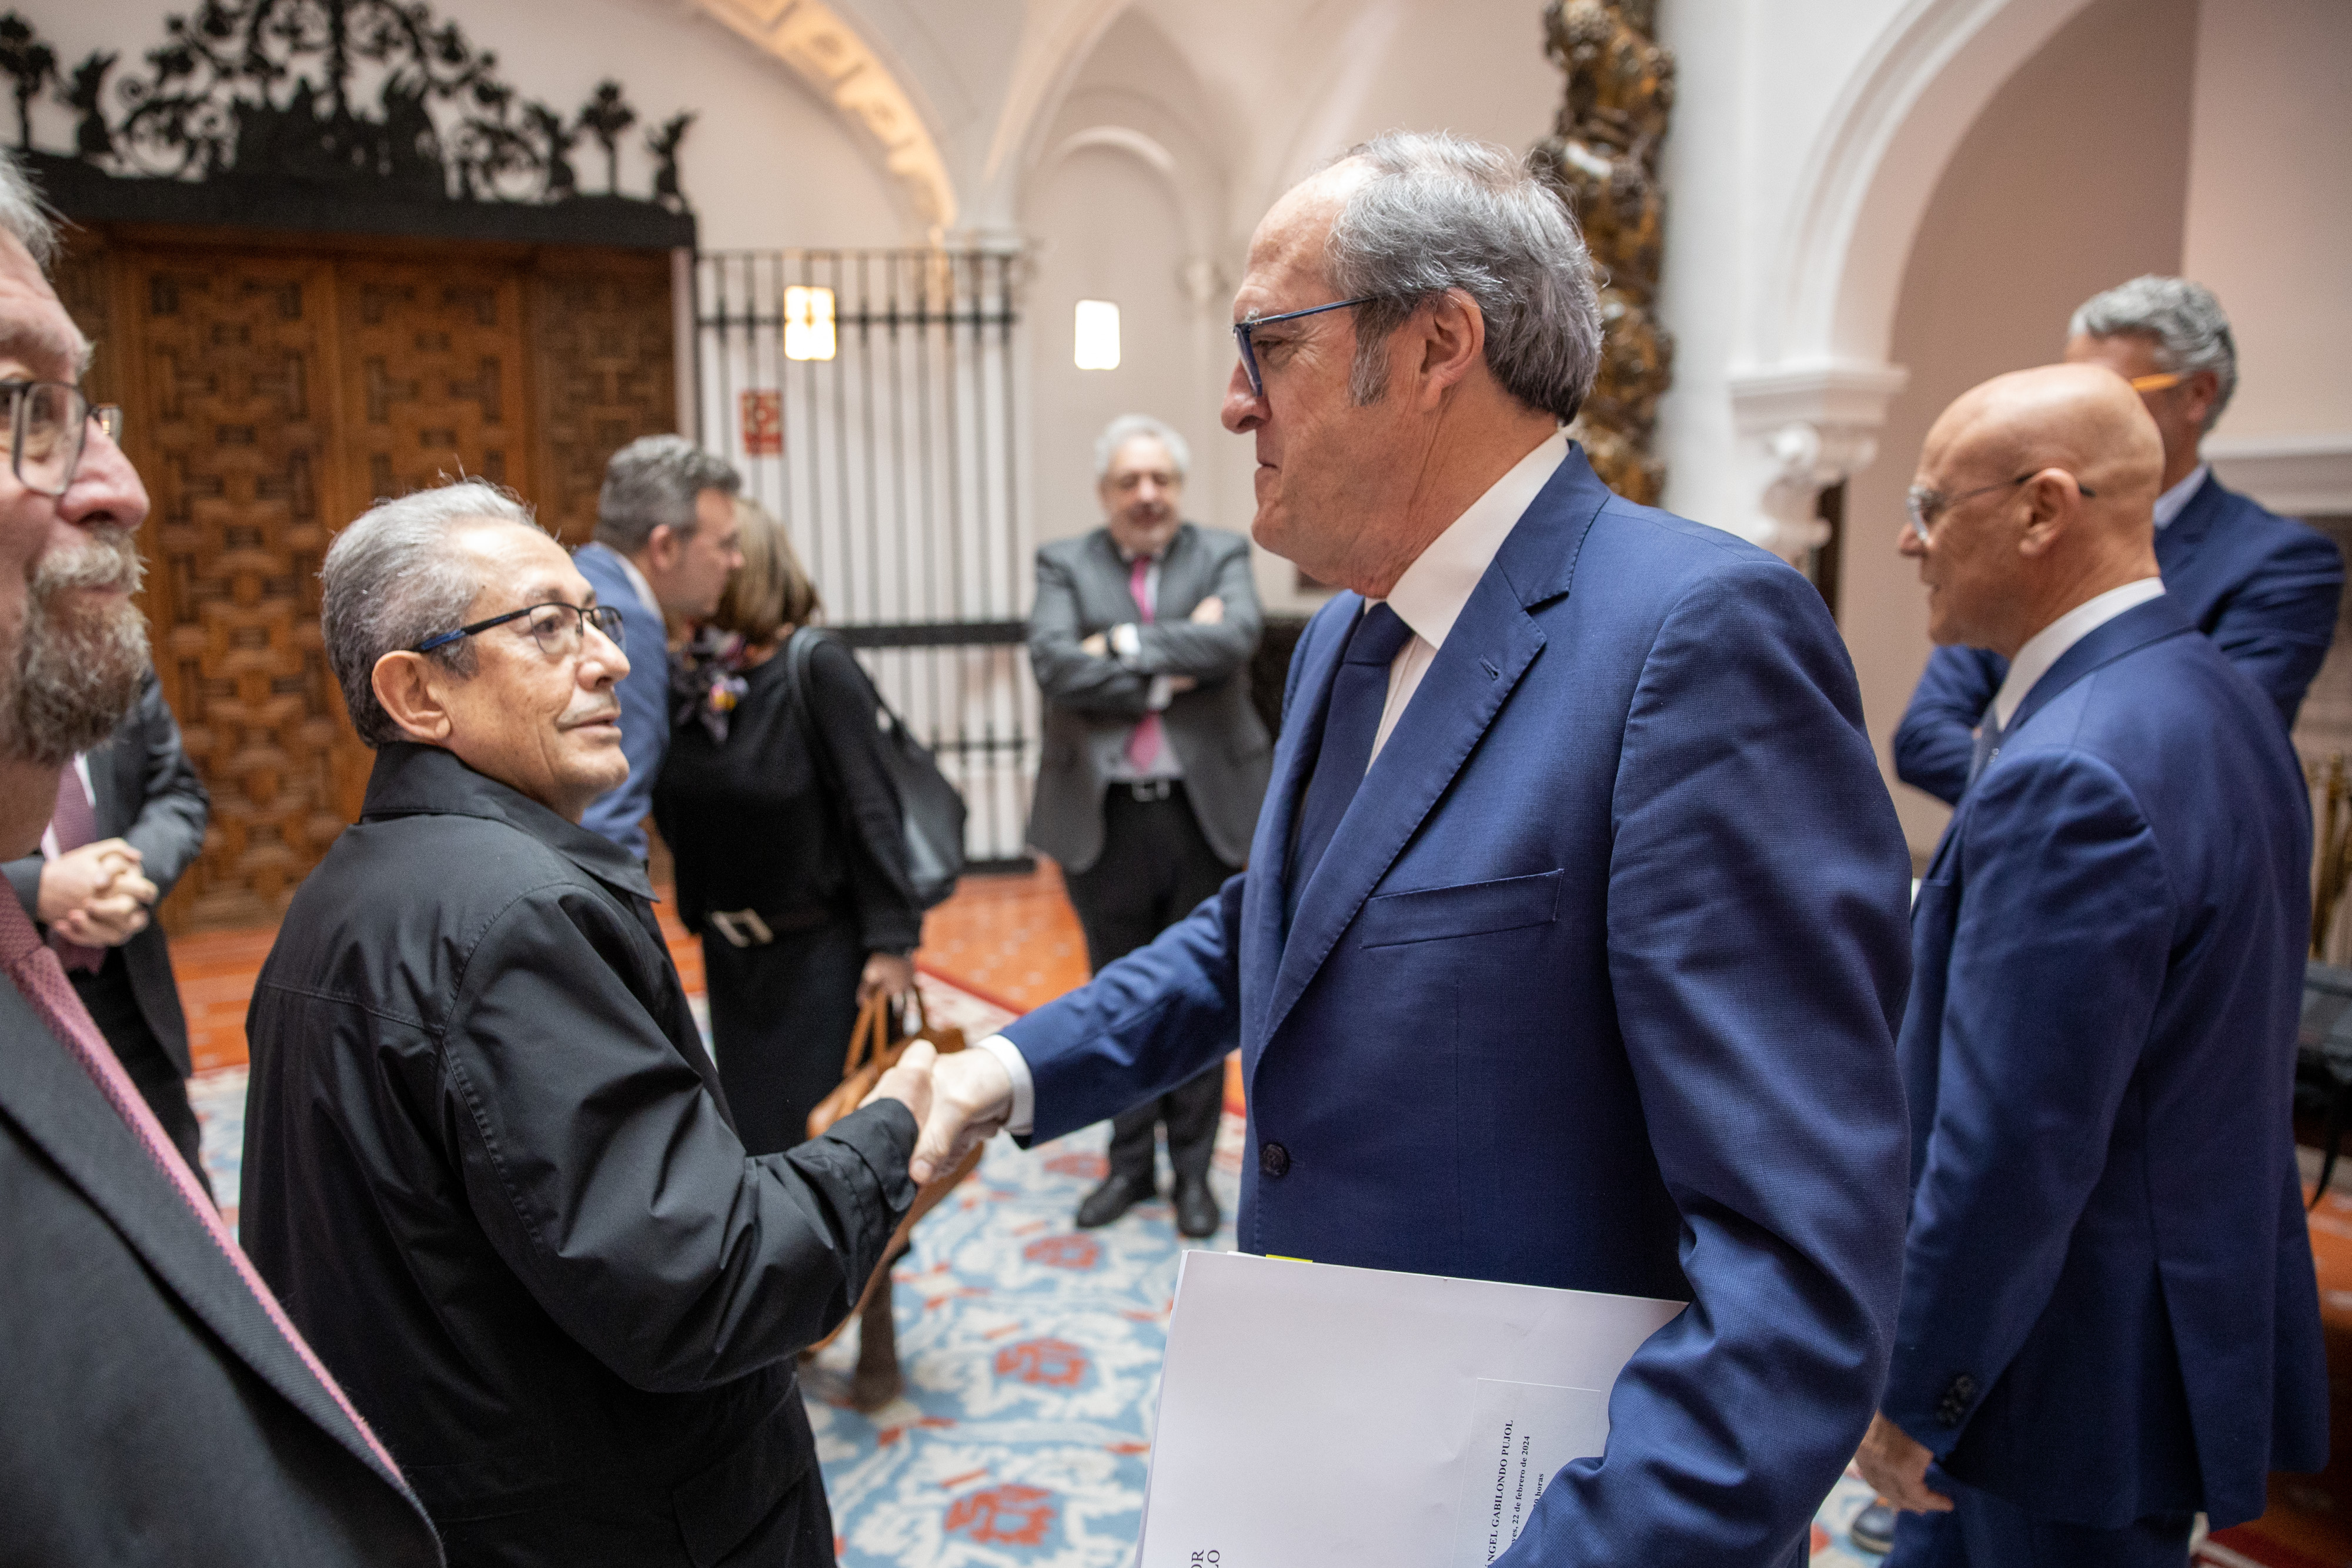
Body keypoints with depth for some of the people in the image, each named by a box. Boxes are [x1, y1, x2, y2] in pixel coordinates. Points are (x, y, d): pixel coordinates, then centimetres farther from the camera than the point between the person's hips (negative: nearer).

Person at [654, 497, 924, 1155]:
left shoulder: (817, 668, -13)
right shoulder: (696, 683, 2)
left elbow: (871, 809, -16)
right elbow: (675, 820, 12)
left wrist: (891, 940, -18)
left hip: (818, 946, -6)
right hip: (728, 948, 6)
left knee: (809, 1129, 3)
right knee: (746, 1123, 16)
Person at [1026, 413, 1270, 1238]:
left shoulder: (1222, 553, 3)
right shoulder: (1065, 565, 3)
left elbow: (1237, 640, -17)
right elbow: (1054, 664, -15)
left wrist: (1127, 646, -16)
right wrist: (1173, 669, -15)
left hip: (1207, 811, 0)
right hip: (1104, 816, 1)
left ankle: (1193, 1168, 25)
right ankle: (1130, 1161, 29)